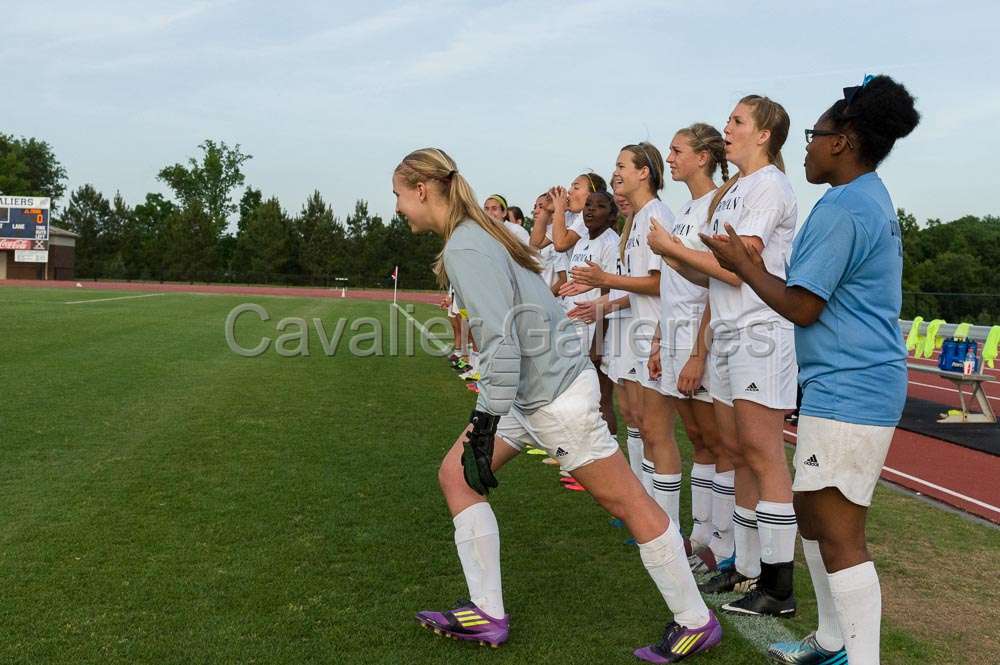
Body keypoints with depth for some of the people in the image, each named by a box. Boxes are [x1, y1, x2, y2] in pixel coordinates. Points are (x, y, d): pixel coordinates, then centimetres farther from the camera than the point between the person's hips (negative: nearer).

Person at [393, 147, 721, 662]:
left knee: (626, 502, 1)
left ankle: (695, 622, 16)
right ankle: (487, 615, 15)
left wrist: (483, 428, -24)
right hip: (531, 389, 11)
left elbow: (501, 341, -28)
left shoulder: (464, 249, -19)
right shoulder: (477, 234, 10)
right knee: (456, 475, 10)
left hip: (555, 391, -11)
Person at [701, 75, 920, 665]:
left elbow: (802, 308, -15)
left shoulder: (842, 209, -17)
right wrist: (758, 270, 21)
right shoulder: (875, 201, 16)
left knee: (839, 533, -6)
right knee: (814, 511, 19)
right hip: (853, 386, 11)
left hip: (847, 391, -11)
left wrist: (743, 265, -4)